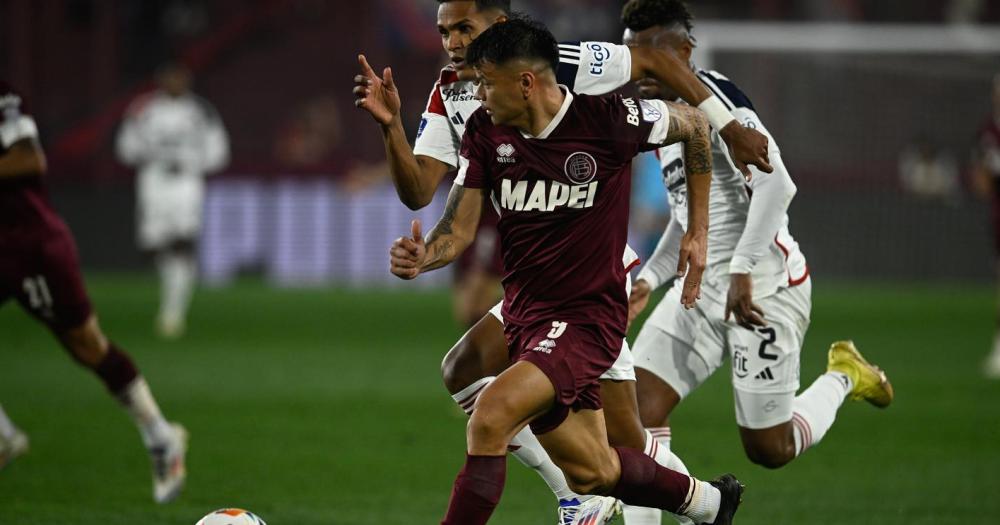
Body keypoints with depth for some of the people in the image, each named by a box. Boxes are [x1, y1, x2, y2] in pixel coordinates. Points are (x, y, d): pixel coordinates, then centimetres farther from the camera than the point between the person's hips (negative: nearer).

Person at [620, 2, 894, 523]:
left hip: (761, 289, -9)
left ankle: (841, 379, 27)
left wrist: (742, 270, -26)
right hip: (700, 288, 9)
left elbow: (775, 185, -25)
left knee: (769, 450, 1)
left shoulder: (712, 98, -16)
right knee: (637, 408, -8)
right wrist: (650, 278, 18)